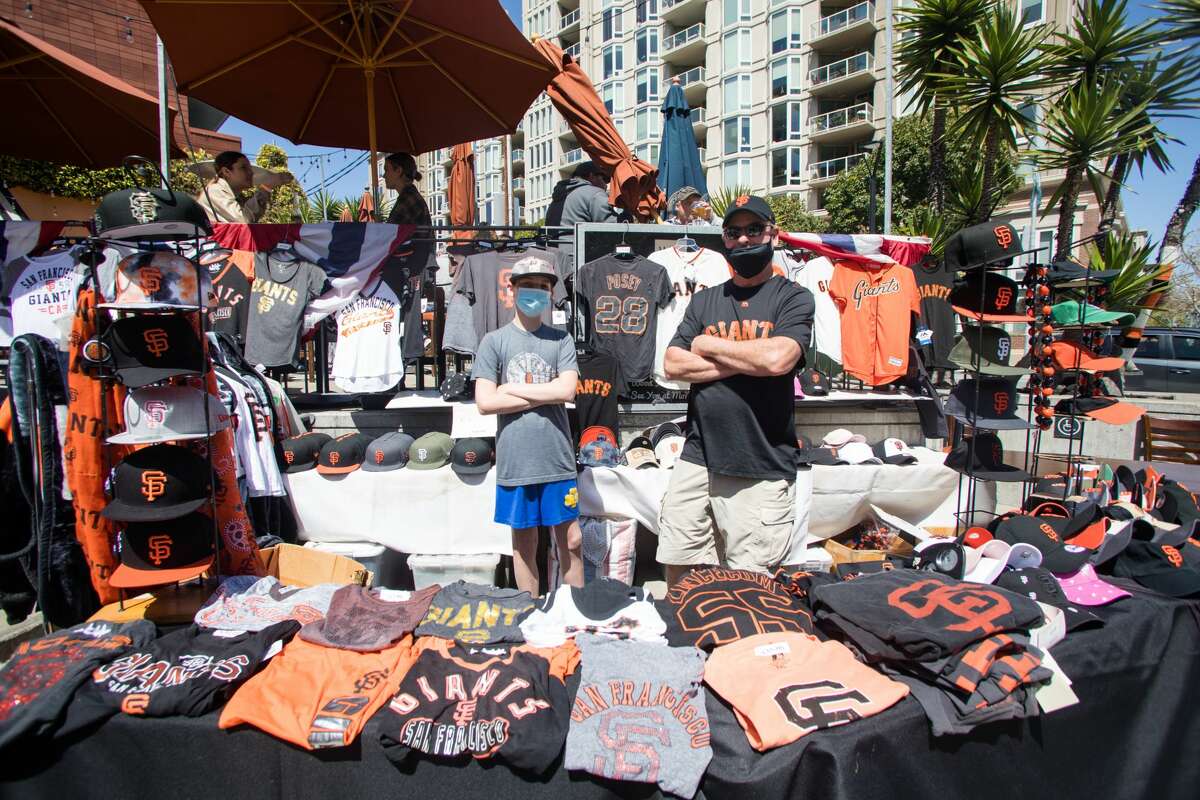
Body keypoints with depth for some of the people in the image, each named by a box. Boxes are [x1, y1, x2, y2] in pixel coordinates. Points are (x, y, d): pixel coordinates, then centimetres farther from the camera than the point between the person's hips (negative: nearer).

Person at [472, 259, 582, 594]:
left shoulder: (560, 340, 6)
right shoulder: (494, 341, 3)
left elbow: (567, 390, -8)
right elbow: (485, 402, -7)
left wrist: (512, 389, -6)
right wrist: (545, 395, -7)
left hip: (557, 458, 1)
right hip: (515, 461, 0)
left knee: (571, 540, 8)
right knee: (524, 543, 12)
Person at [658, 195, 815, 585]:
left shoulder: (793, 297, 2)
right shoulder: (704, 300, 15)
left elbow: (777, 358, -17)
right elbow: (672, 364, 3)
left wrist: (709, 346, -2)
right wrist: (745, 362, -7)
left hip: (762, 470, -4)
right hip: (697, 458, 4)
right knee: (678, 573, 10)